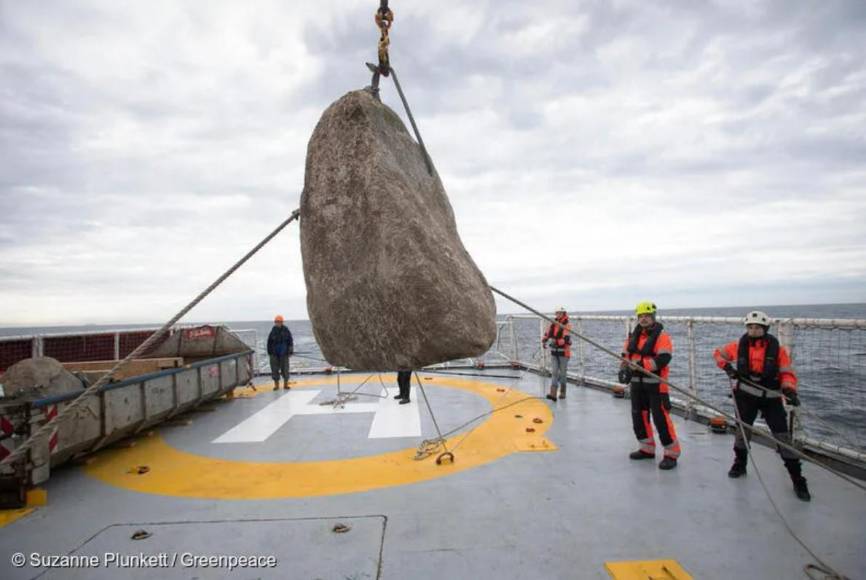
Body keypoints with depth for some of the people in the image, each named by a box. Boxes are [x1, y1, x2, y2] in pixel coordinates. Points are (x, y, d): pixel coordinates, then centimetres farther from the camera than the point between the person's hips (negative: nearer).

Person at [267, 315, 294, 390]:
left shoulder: (286, 330, -3)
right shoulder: (273, 331, 2)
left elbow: (290, 342, 0)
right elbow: (269, 342, 7)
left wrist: (290, 352, -3)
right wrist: (269, 352, 5)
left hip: (284, 353, -1)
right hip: (274, 354, 1)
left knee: (285, 369, 3)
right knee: (275, 369, 3)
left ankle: (285, 384, 13)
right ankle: (276, 385, 13)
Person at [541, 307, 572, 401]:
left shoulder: (567, 325, -12)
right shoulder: (552, 324, 7)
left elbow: (566, 339, -24)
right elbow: (546, 335, 16)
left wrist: (556, 342, -34)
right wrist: (544, 341, -1)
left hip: (563, 353, -5)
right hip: (554, 352, 5)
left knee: (562, 373, 7)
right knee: (554, 372, -2)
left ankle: (562, 392, 24)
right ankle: (553, 394, -7)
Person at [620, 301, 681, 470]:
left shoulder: (662, 336, -11)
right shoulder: (633, 335, 10)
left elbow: (663, 359, -22)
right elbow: (626, 354, 13)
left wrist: (641, 365, -29)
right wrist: (624, 368, -5)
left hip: (655, 383, -7)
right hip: (637, 383, 7)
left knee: (661, 418, -7)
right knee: (638, 415, 14)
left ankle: (671, 454, 6)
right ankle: (647, 449, 29)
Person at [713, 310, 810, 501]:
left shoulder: (778, 349, -11)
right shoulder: (739, 346, -7)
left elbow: (787, 373, -9)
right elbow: (718, 353, 9)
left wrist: (789, 390, -26)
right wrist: (727, 367, -7)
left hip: (771, 398, -1)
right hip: (746, 395, 1)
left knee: (783, 437, -3)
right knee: (743, 429, 12)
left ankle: (798, 480, 8)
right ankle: (740, 464, 34)